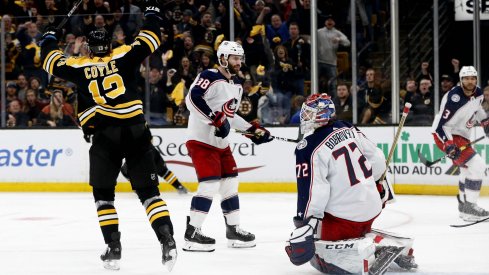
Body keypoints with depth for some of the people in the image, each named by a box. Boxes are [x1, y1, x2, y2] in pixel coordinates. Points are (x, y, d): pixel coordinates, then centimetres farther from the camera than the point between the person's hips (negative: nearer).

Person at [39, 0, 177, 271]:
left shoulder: (79, 66, 7)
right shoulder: (124, 56, 6)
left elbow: (51, 59, 20)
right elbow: (149, 40, 13)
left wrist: (49, 37, 39)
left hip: (104, 135, -1)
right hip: (136, 131, 1)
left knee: (103, 193, 14)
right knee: (148, 190, 4)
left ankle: (113, 247, 6)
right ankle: (167, 240, -12)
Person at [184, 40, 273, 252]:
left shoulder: (237, 86, 12)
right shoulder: (210, 77, -16)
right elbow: (192, 99, -29)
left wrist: (252, 130, 15)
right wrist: (216, 120, -32)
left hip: (220, 142, 9)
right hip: (201, 140, -9)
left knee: (230, 184, 12)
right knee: (210, 184, -16)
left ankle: (233, 229, 23)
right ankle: (192, 234, -11)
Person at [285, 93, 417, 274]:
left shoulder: (309, 148, -17)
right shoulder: (348, 129, 5)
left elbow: (312, 191, -22)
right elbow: (376, 158, 12)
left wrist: (304, 226, -21)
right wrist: (379, 184, 30)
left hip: (344, 215, -8)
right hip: (372, 207, 8)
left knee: (321, 257, -1)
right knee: (358, 232, 35)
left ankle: (372, 252, -19)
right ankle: (398, 246, 15)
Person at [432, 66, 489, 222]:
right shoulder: (454, 98, -27)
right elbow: (442, 124, -26)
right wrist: (449, 145, -34)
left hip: (461, 135, 10)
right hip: (445, 136, -10)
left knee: (468, 168, 23)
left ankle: (464, 206, 39)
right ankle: (469, 208, -17)